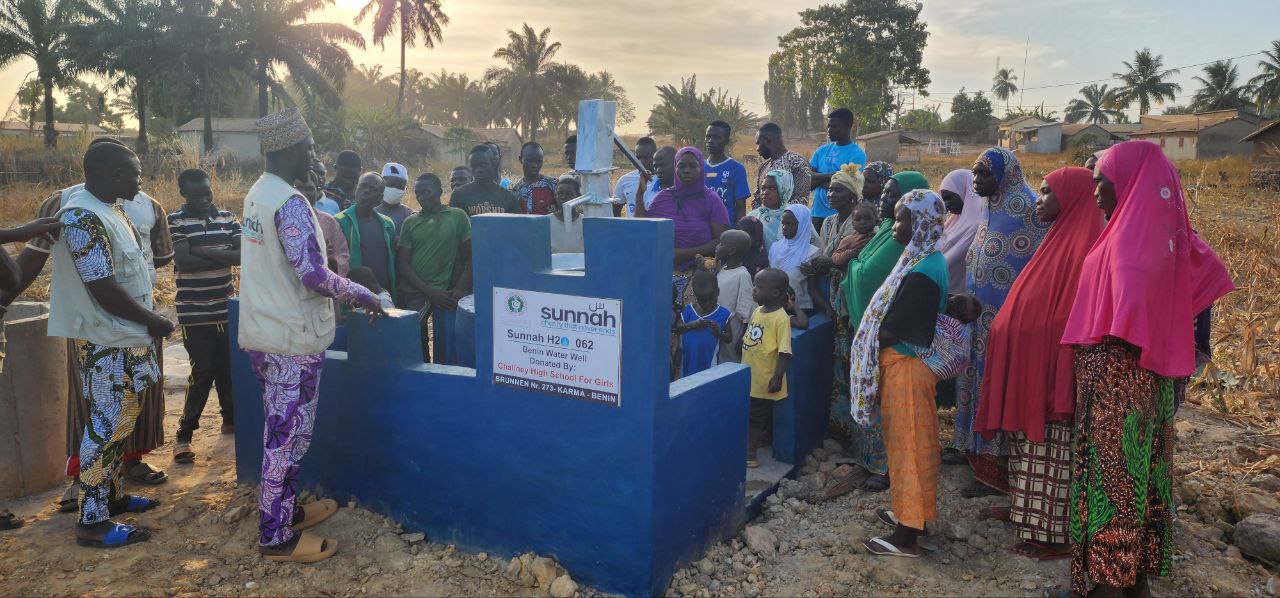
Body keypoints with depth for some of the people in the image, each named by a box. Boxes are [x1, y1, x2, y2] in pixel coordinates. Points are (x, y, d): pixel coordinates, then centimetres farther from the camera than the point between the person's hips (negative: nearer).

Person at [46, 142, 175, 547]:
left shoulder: (108, 206, 8)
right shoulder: (84, 219, -22)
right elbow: (105, 291, -25)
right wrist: (154, 321, -13)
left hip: (125, 336, 10)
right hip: (108, 342, -10)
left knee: (119, 421, 19)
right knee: (106, 426, -3)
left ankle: (109, 494, 32)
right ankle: (92, 521, 6)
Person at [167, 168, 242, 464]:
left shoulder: (227, 218, 5)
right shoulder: (175, 222, -7)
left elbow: (245, 254, -7)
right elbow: (184, 262, -19)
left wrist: (205, 252, -17)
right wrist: (224, 257, -12)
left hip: (226, 309, 4)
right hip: (194, 313, -4)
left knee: (228, 368, 13)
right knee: (203, 372, -6)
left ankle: (231, 419, 33)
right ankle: (183, 435, 6)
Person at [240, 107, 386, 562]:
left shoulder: (257, 194, 10)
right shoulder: (290, 203, -20)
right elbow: (314, 276, -25)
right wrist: (361, 294, -10)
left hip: (262, 332, 9)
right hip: (293, 338, -9)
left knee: (281, 431, 20)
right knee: (288, 436, 1)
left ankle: (285, 510, 35)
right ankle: (276, 537, 11)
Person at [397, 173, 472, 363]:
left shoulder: (458, 216, 2)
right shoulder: (410, 222, 7)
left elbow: (469, 257, 2)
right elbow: (402, 264, 2)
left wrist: (460, 289, -10)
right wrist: (431, 292, -9)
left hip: (443, 292, -2)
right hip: (413, 291, 2)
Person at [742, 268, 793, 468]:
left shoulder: (781, 318, -19)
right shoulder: (757, 312, 6)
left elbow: (784, 352, -21)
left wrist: (777, 377, -23)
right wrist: (741, 367, 21)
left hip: (764, 380, -7)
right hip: (748, 377, 8)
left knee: (758, 417, 5)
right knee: (748, 415, 19)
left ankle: (750, 452, 17)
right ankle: (750, 446, 35)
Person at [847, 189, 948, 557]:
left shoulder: (921, 272, -23)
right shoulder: (927, 260, 9)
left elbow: (892, 330, -23)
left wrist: (869, 337, -5)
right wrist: (879, 329, -2)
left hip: (906, 366, -10)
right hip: (907, 362, 10)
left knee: (908, 444, -1)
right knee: (910, 441, 19)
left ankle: (907, 534, 9)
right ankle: (913, 513, 33)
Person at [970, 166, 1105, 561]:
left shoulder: (1081, 246, -18)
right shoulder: (1059, 239, 11)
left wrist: (1061, 385, -24)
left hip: (1049, 368, -9)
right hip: (1027, 365, 9)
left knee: (1050, 450, 0)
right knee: (1029, 438, 19)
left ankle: (1055, 534, 12)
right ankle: (1026, 510, 33)